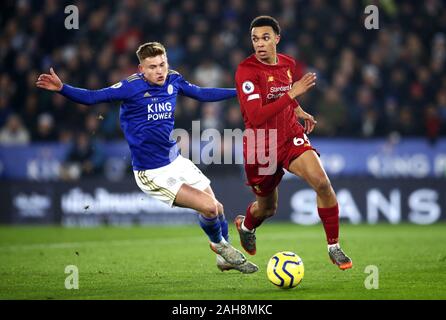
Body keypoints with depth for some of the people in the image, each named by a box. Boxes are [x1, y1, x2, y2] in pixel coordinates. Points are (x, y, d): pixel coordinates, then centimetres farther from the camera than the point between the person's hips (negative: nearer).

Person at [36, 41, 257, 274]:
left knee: (217, 208, 9)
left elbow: (202, 94, 18)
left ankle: (225, 258, 35)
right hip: (152, 174, -7)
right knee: (208, 207, -16)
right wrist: (61, 88, -34)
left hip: (176, 161, 7)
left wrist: (240, 91, 22)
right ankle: (220, 245, 15)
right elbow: (92, 98, -19)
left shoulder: (173, 81, 1)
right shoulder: (132, 87, -17)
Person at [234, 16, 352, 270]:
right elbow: (256, 117, -31)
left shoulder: (288, 64, 1)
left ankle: (334, 247, -6)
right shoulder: (247, 71, -20)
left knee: (322, 182, -21)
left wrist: (300, 112, 7)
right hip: (261, 147, -4)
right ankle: (246, 225, 53)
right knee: (267, 209, 14)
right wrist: (292, 93, -34)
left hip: (291, 135, 4)